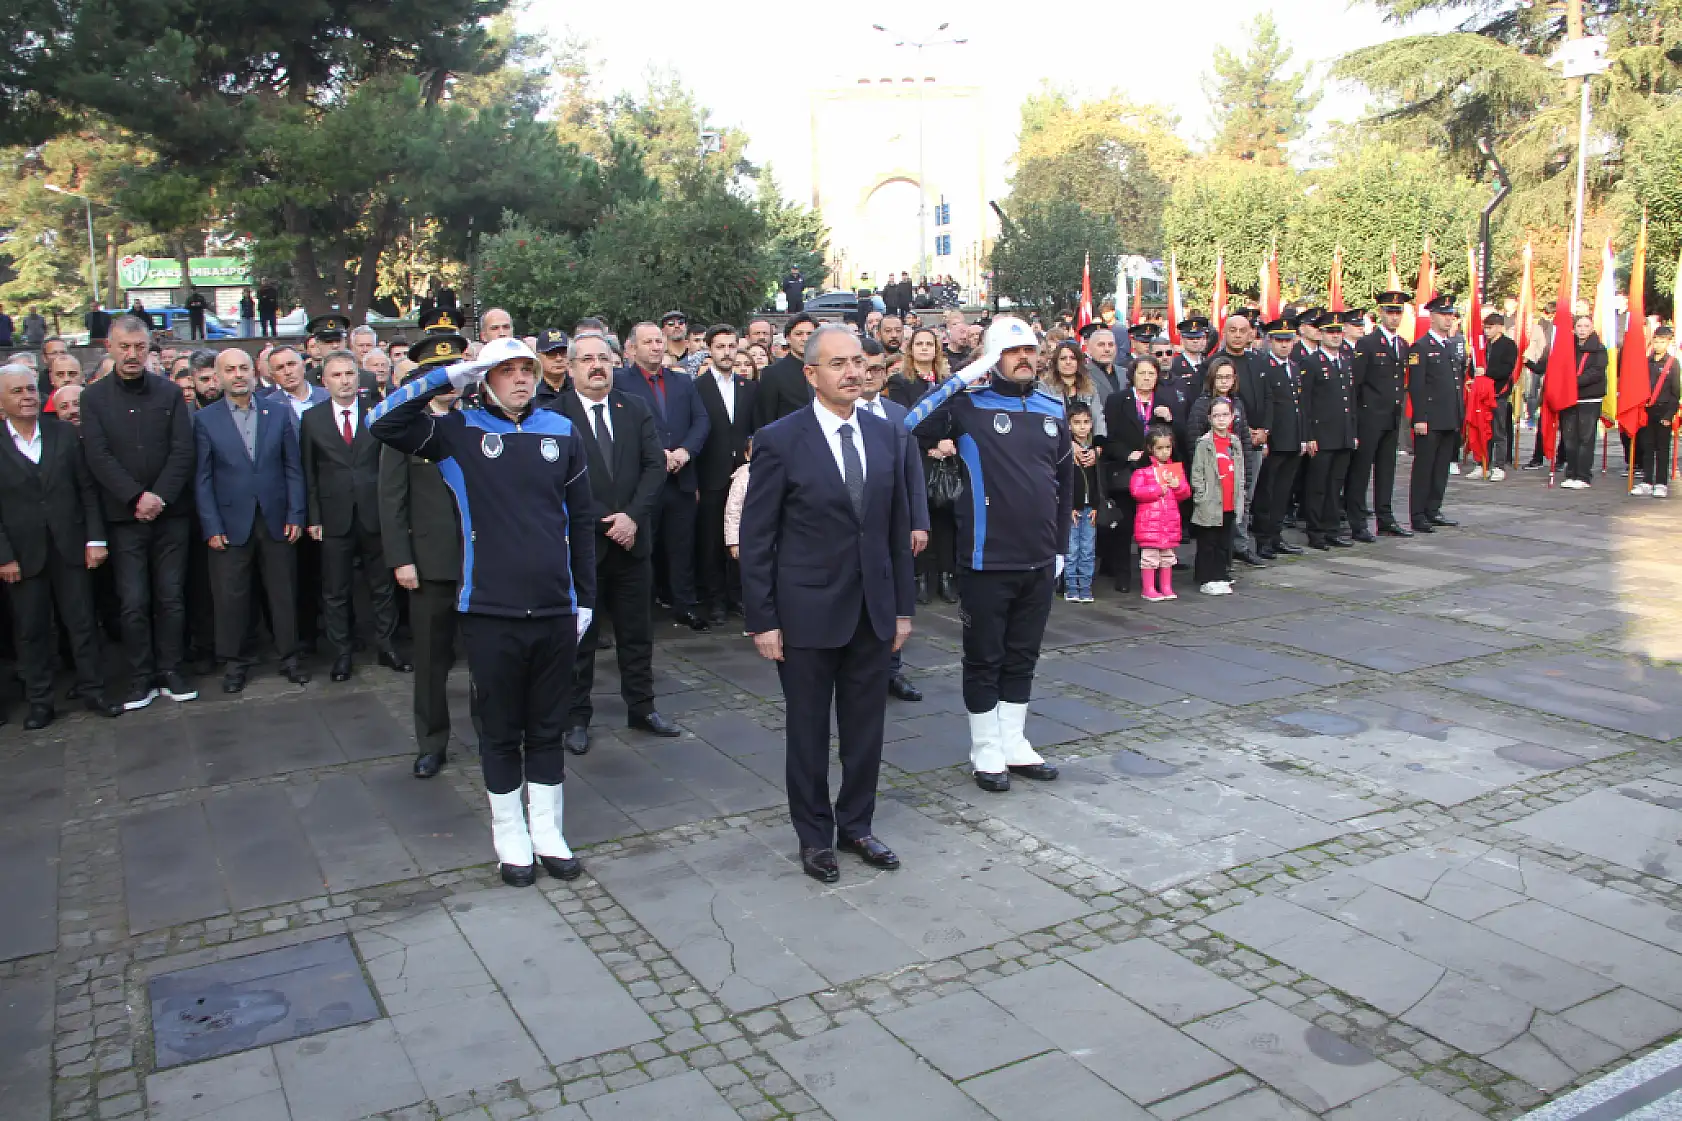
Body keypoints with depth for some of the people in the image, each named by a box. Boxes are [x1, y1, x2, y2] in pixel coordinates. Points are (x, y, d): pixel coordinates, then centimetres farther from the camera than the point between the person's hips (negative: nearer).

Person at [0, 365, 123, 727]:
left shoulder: (64, 433, 3)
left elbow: (88, 489, 4)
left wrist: (95, 538, -1)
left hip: (70, 548, 1)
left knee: (83, 623, 6)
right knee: (30, 630, 7)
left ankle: (93, 691, 17)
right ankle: (39, 703, 18)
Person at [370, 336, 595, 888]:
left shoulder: (562, 431, 6)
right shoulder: (458, 431, 0)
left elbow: (581, 518, 9)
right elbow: (383, 422, -14)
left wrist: (585, 596, 9)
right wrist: (447, 376, -12)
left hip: (556, 609, 2)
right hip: (490, 611, -2)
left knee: (548, 728, 14)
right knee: (500, 730, 11)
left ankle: (547, 831, 28)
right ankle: (511, 838, 26)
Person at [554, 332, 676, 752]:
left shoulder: (636, 409, 6)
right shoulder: (554, 415, -6)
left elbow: (655, 466, 0)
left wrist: (632, 516, -12)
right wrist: (602, 523, -15)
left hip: (632, 539, 4)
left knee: (637, 631, 13)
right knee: (579, 635, 7)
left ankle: (641, 708, 26)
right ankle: (577, 717, 18)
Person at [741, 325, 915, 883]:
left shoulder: (885, 435, 5)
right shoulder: (780, 440, -9)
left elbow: (898, 526, 10)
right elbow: (756, 538, -8)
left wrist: (903, 606, 8)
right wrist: (762, 620, -10)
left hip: (873, 610, 4)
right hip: (808, 612, -4)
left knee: (866, 727, 13)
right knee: (809, 731, 10)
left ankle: (855, 826, 32)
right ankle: (814, 836, 27)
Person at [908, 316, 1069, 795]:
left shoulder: (1052, 409, 8)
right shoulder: (970, 404, -6)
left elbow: (1064, 480, 16)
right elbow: (913, 425, -22)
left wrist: (1061, 545, 14)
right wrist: (964, 376, -19)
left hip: (1039, 560, 5)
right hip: (988, 559, -5)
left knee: (1022, 657, 15)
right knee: (984, 658, 7)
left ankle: (1013, 744, 29)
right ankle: (986, 751, 21)